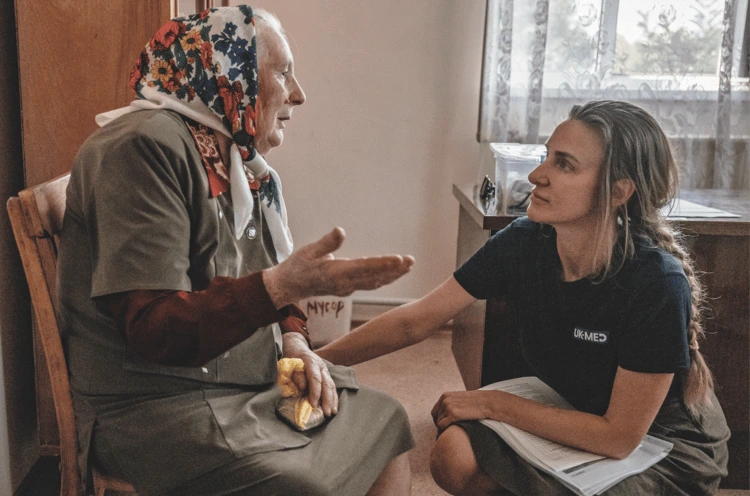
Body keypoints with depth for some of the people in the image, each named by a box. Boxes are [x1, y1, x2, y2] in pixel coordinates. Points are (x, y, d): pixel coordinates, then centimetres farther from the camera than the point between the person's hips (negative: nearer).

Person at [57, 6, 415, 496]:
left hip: (256, 382, 9)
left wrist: (294, 339, -3)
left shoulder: (241, 161, 10)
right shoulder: (147, 146, -20)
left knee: (386, 421, 12)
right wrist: (282, 286, -39)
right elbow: (152, 330, -28)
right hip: (161, 407, -9)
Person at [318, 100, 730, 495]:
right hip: (574, 414, 4)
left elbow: (619, 437, -25)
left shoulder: (657, 284, -31)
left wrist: (491, 403, -21)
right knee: (454, 457, -19)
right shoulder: (523, 243, -17)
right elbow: (414, 321, -11)